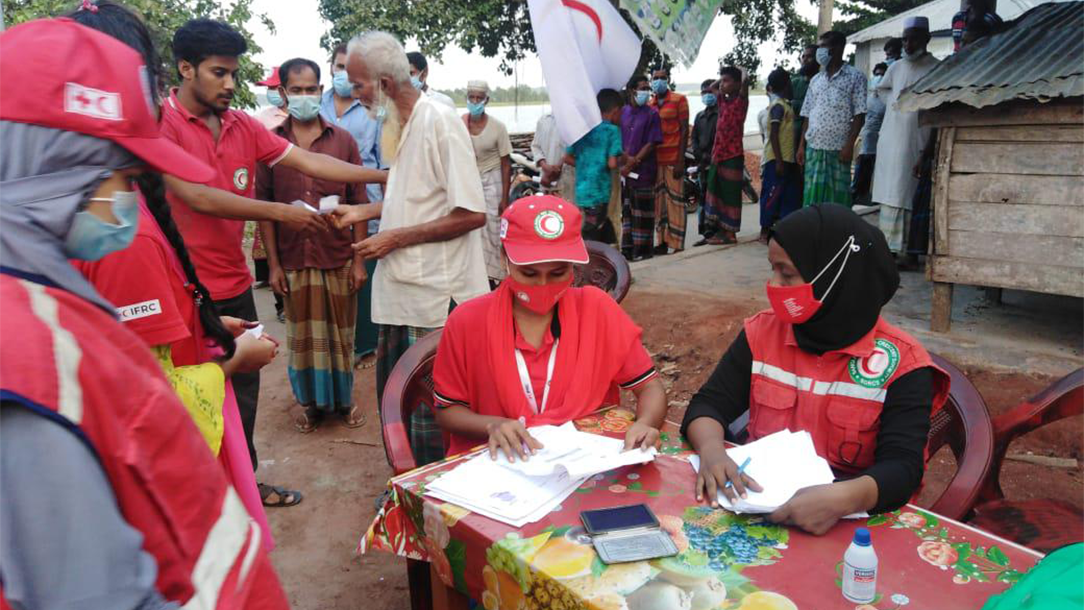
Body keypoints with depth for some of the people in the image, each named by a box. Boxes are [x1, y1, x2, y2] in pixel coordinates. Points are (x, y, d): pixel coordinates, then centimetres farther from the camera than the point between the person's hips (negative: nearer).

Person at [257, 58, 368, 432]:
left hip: (339, 257, 0)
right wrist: (273, 264, -3)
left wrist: (359, 259, -2)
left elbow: (358, 202, 2)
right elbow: (264, 207, 2)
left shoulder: (343, 140, 3)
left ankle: (343, 398, 28)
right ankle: (310, 401, 28)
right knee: (302, 335, 11)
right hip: (294, 259, 0)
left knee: (340, 332, 10)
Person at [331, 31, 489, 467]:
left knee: (431, 418, 1)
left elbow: (471, 214, -20)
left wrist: (396, 238, -17)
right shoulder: (400, 125, 12)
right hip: (401, 291, 9)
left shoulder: (440, 122, -16)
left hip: (437, 297, -9)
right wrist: (363, 212, 15)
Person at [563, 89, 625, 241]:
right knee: (592, 239, -2)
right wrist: (625, 159, 4)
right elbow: (612, 164, -16)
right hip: (598, 193, -7)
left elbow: (567, 158, 12)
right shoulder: (613, 130, -8)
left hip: (581, 191, 7)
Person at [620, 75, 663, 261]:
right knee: (626, 208, 10)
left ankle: (642, 249, 6)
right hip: (624, 169, 5)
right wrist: (626, 158, -7)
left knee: (642, 210, -1)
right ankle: (627, 247, 19)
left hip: (643, 170, -5)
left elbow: (651, 143, -8)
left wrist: (632, 163, -12)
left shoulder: (651, 114, -3)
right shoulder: (622, 112, 10)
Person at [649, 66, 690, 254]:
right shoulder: (649, 104, 14)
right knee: (658, 200, 5)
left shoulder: (679, 100, 2)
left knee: (675, 200, -5)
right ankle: (662, 241, 12)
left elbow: (684, 130, -3)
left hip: (673, 159, -4)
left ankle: (677, 244, -2)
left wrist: (680, 160, -11)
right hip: (655, 159, 4)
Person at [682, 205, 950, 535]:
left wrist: (843, 498, -36)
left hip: (848, 519, -2)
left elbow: (902, 467, -16)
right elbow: (708, 404, -3)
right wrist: (711, 451, -24)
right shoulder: (762, 333, 0)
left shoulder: (900, 363, -10)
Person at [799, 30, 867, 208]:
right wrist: (801, 145, 7)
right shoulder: (816, 80, 15)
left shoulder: (855, 77, 1)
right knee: (812, 195, 1)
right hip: (814, 147, 4)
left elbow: (859, 115, -4)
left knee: (838, 195, 0)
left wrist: (849, 144, -13)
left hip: (839, 148, -4)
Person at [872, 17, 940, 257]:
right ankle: (889, 248, 19)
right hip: (889, 143, 6)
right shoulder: (896, 67, 12)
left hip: (915, 145, -6)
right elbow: (882, 88, 34)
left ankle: (910, 252, -5)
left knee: (909, 200, -8)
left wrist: (927, 152, -18)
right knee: (889, 198, 9)